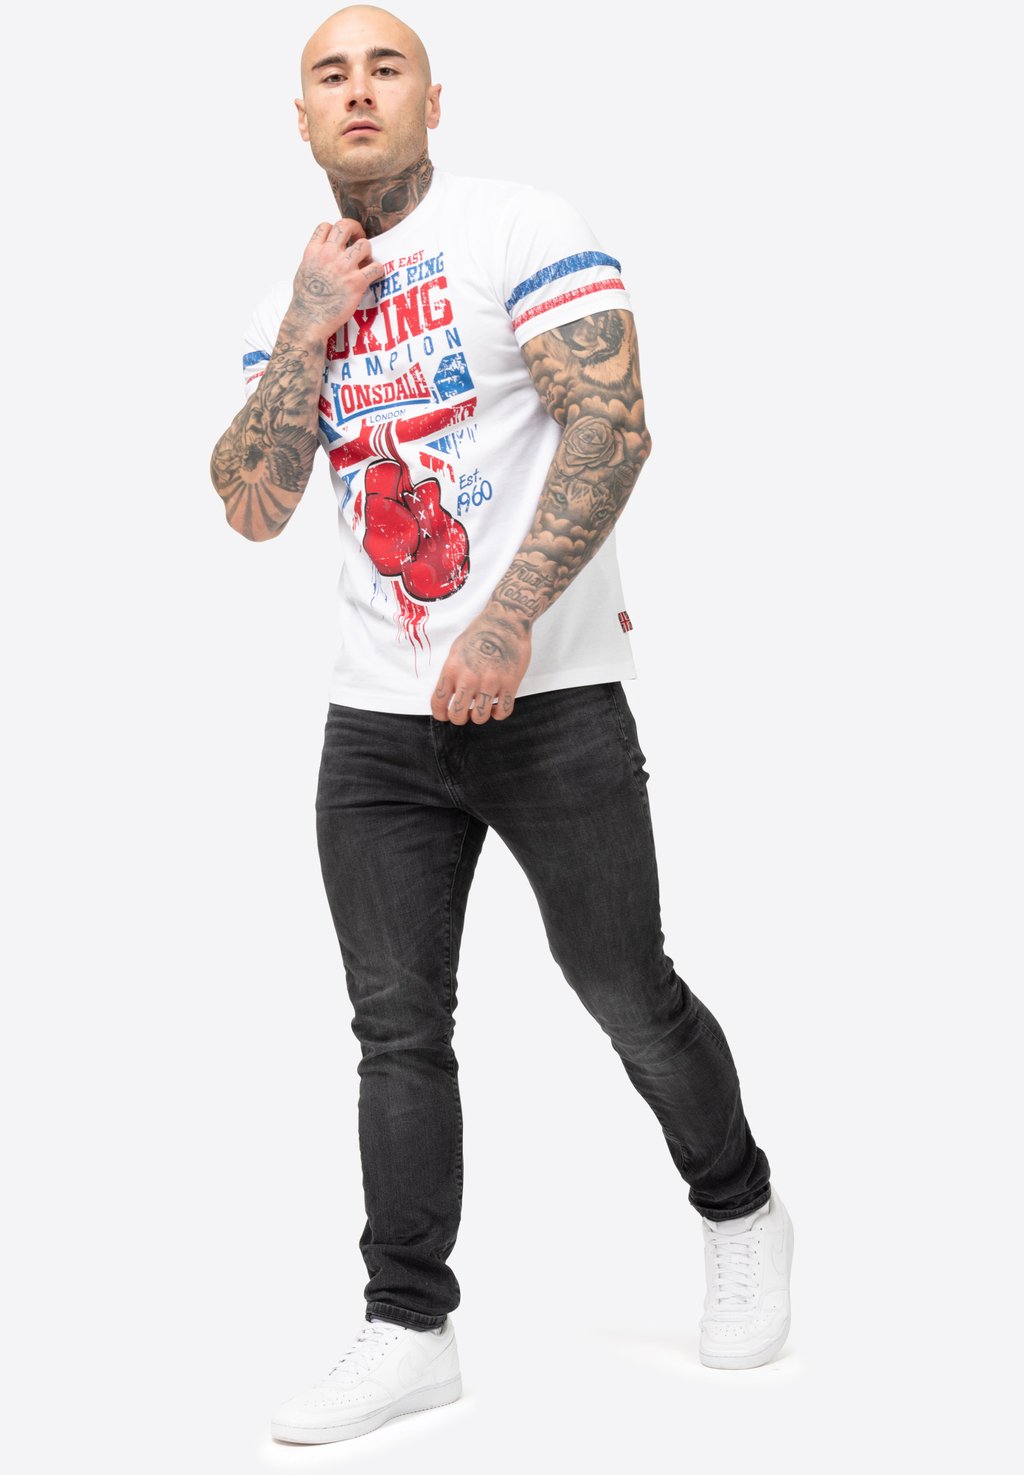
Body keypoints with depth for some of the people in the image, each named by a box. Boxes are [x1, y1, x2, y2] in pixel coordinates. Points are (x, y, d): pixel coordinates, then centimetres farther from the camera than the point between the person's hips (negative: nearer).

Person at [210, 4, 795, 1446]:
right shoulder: (297, 299, 13)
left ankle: (741, 1216, 30)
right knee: (397, 1025, 4)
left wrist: (508, 621, -23)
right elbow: (253, 509, 6)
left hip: (548, 697, -5)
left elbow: (612, 422, -16)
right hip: (376, 716, 5)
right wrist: (311, 335, -5)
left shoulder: (518, 230, -5)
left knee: (628, 993, 5)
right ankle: (410, 1328, 12)